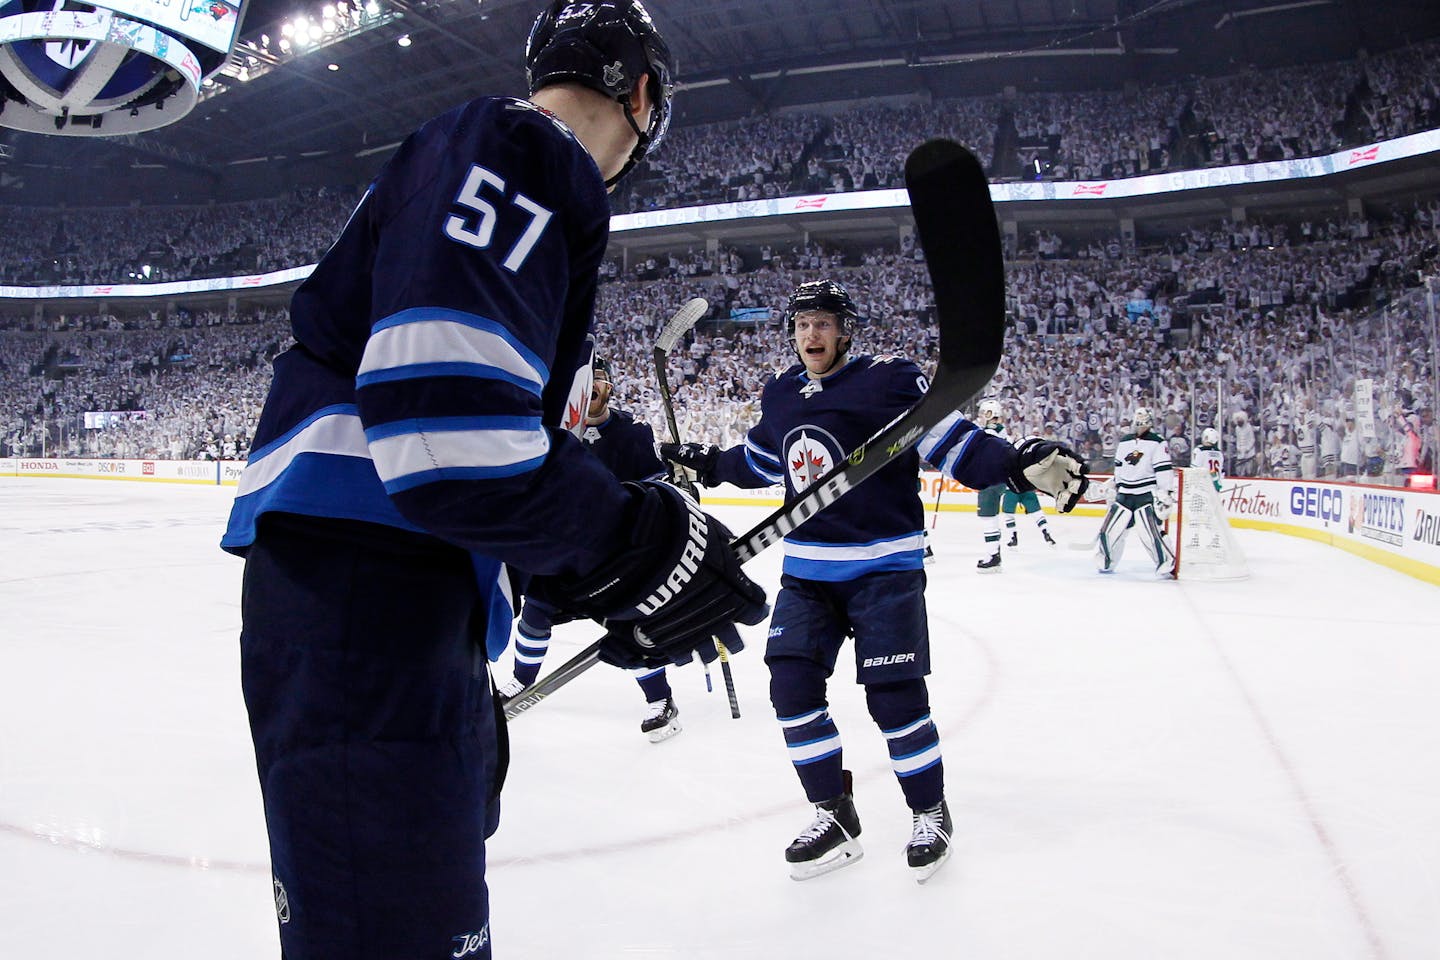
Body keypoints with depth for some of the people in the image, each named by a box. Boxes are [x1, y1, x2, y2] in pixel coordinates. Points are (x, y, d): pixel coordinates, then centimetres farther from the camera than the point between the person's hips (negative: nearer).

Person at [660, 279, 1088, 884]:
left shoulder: (888, 380, -11)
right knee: (792, 686, 0)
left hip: (883, 570, -6)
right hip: (805, 571, 6)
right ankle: (834, 817, 18)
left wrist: (1018, 465, -30)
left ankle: (929, 812, 22)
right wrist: (703, 462, 26)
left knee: (894, 698, -5)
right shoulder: (780, 395, 8)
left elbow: (950, 440, -16)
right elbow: (760, 461, 25)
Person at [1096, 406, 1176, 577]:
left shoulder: (1157, 443, -7)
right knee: (1110, 528, 5)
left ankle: (1168, 565, -5)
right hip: (1124, 494, 6)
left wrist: (1166, 494, -18)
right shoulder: (1124, 442, 12)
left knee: (1150, 533, -16)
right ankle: (1105, 563, 20)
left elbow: (1164, 470, -12)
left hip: (1147, 495, -6)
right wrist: (1118, 485, 24)